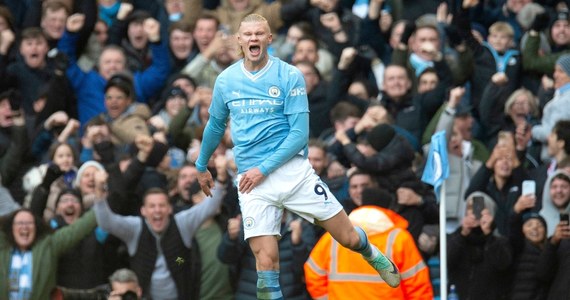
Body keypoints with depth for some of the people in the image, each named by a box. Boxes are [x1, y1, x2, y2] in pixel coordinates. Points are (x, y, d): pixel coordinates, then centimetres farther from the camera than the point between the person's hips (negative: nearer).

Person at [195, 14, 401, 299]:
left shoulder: (289, 76, -5)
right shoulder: (225, 81, 5)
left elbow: (299, 134, -9)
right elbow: (215, 126, 23)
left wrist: (264, 169, -15)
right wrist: (202, 166, 32)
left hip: (293, 171, -1)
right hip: (252, 180, 1)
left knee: (349, 237, 6)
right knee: (266, 262, -14)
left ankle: (373, 255, 41)